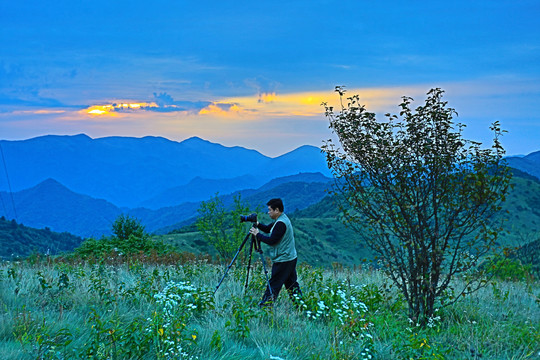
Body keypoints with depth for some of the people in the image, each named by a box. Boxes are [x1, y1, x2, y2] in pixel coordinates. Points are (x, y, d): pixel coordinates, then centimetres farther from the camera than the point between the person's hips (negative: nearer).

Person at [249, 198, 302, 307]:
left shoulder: (281, 223, -20)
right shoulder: (282, 220, 12)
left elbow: (271, 241, -21)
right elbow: (268, 229, 19)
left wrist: (257, 234, -12)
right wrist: (258, 224, 4)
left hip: (283, 260, -10)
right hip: (291, 258, 10)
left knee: (273, 285, -5)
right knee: (291, 284, 14)